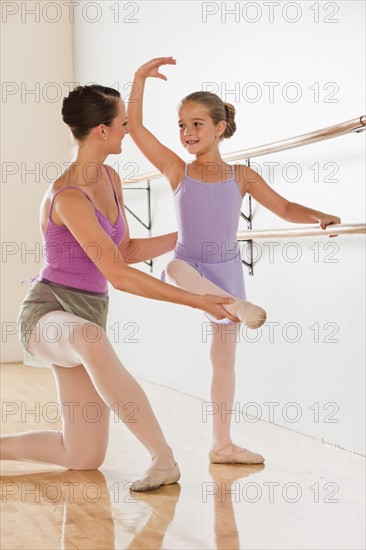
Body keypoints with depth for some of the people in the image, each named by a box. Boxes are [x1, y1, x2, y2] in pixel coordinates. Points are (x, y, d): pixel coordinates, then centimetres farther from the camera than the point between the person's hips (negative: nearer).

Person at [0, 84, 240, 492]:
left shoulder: (110, 179, 7)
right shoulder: (68, 197, -21)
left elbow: (126, 251, 19)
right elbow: (120, 277, -25)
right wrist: (199, 302, -24)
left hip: (87, 316, 9)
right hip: (48, 313, -9)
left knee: (85, 458, 4)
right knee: (89, 338, -48)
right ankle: (163, 458, -40)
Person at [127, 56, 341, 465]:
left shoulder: (241, 177, 0)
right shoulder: (177, 171, -3)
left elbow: (285, 208, 1)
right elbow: (135, 127, -11)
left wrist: (318, 216, -19)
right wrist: (140, 79, -20)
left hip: (226, 273, 2)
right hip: (187, 269, -2)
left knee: (224, 357, 8)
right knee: (176, 266, -40)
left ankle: (221, 445, 18)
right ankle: (238, 307, -46)